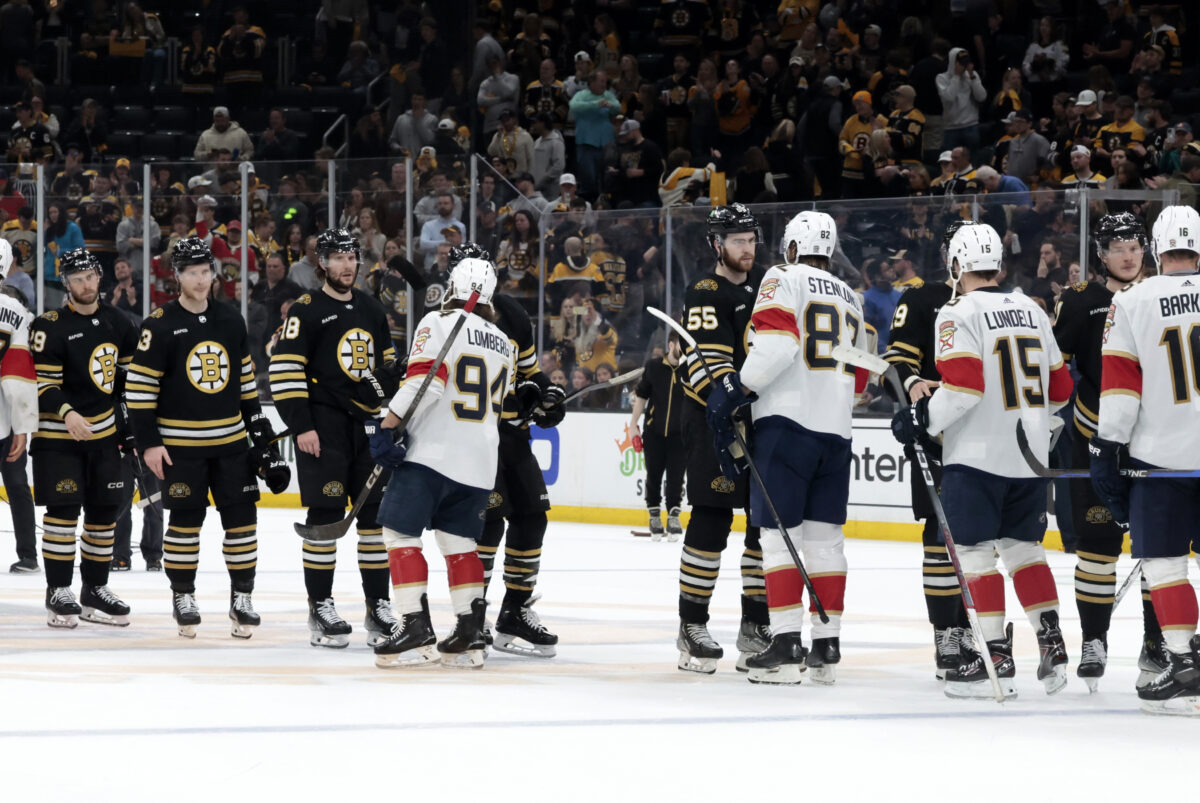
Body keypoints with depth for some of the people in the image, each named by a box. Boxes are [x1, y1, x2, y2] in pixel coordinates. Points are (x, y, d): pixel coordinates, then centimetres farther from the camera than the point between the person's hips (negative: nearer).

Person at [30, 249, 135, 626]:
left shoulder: (116, 322, 5)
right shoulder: (50, 327, -14)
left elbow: (131, 369, 18)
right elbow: (42, 385, -18)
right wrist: (67, 413, -34)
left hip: (104, 431, 6)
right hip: (58, 434, -6)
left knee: (104, 511, 7)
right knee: (63, 510, -9)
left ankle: (95, 589, 17)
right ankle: (57, 592, -1)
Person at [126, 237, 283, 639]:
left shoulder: (231, 320, 7)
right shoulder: (160, 326, -8)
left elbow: (245, 379, 16)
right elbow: (139, 387, -8)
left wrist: (260, 431, 13)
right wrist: (149, 443, -11)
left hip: (231, 439, 4)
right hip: (180, 443, -4)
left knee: (242, 517, 2)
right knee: (185, 520, 1)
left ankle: (242, 597, 11)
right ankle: (182, 597, 13)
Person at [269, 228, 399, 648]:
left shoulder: (372, 310, 14)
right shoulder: (306, 311, -5)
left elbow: (387, 366, 24)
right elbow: (284, 370, -10)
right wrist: (301, 426, -16)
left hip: (368, 425, 6)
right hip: (323, 428, -6)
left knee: (377, 514, 4)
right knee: (325, 514, -7)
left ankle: (378, 608, 10)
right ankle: (320, 609, -1)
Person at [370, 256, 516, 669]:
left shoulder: (439, 322, -5)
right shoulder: (503, 344, 17)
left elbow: (424, 378, -18)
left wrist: (389, 423, -17)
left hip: (430, 451, -6)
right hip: (479, 462, 7)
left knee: (399, 533, -2)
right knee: (459, 541, 14)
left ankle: (416, 629, -11)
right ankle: (470, 634, 8)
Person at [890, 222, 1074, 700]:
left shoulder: (958, 315, -9)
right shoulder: (1032, 311, 12)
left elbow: (963, 385, -20)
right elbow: (1059, 388, 16)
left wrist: (922, 420, -8)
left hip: (976, 455, -7)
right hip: (1029, 455, 7)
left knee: (976, 552, -2)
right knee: (1024, 548, 17)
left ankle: (996, 656, -6)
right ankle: (1052, 647, 12)